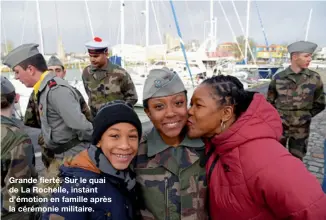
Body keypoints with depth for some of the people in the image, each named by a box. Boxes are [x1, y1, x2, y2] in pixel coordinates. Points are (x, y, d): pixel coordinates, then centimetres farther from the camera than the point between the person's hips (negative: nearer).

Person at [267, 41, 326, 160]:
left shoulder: (314, 78, -3)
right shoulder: (278, 77, -6)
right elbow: (270, 101, 7)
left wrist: (306, 116, 2)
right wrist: (278, 115, 1)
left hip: (301, 128, 1)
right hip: (280, 126, -1)